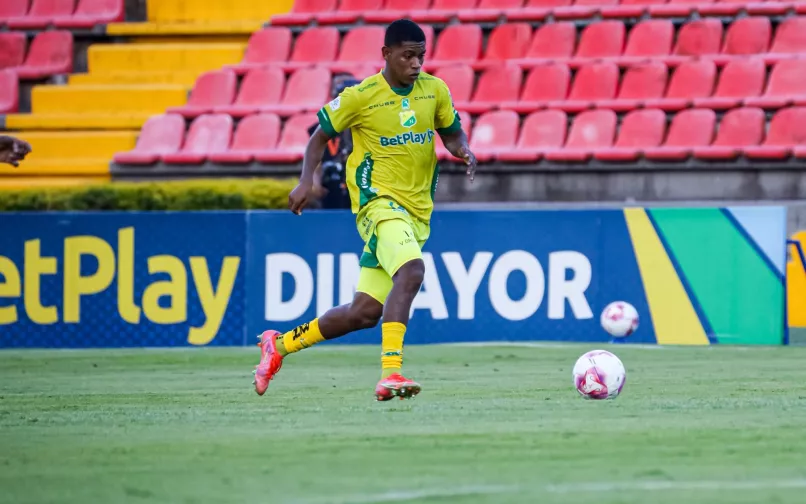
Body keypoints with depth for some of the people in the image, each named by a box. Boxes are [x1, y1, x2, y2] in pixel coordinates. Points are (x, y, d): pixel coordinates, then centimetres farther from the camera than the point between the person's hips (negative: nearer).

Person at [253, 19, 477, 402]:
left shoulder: (435, 90, 3)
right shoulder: (360, 97, -8)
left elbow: (452, 133, 17)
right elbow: (321, 134, 4)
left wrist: (463, 151, -6)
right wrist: (306, 180, -10)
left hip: (417, 211, 5)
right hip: (378, 201, -5)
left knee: (364, 313, 4)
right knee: (411, 269, -34)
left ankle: (280, 344, 24)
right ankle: (390, 372, -36)